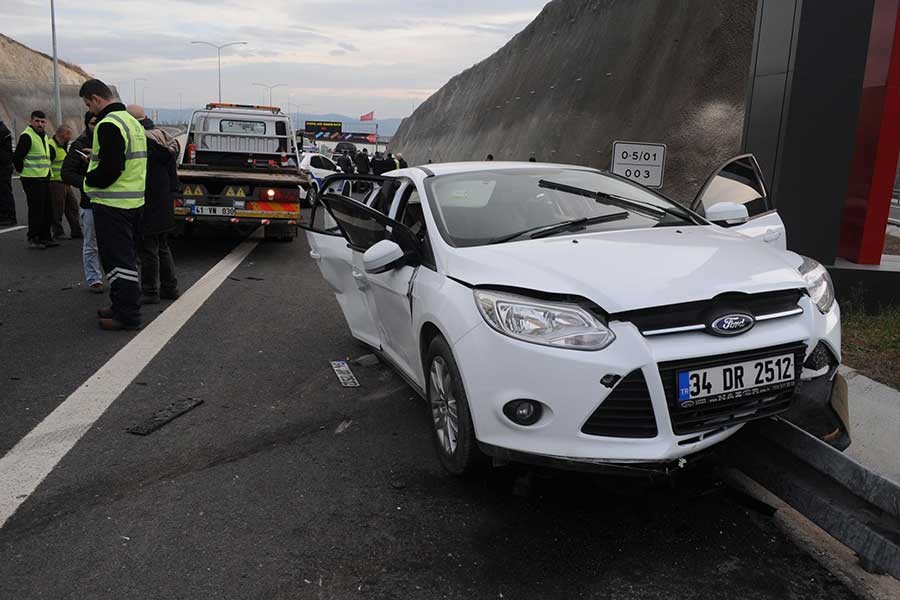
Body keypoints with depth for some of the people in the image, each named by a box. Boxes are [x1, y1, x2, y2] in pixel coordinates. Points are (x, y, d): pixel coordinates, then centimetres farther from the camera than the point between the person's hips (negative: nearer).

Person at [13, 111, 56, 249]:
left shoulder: (43, 136, 15)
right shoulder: (27, 136, -12)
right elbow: (16, 157, -16)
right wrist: (23, 171, -6)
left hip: (44, 179, 9)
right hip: (32, 180, -9)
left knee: (47, 210, 12)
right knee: (36, 210, -6)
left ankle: (45, 237, 20)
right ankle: (33, 239, 2)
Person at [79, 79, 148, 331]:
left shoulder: (108, 125, -16)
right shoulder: (132, 121, 15)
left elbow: (110, 169, -23)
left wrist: (89, 180, -6)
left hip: (112, 204, -10)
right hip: (134, 201, 10)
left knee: (117, 260, -4)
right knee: (127, 257, 17)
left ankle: (127, 315, 1)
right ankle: (123, 306, 27)